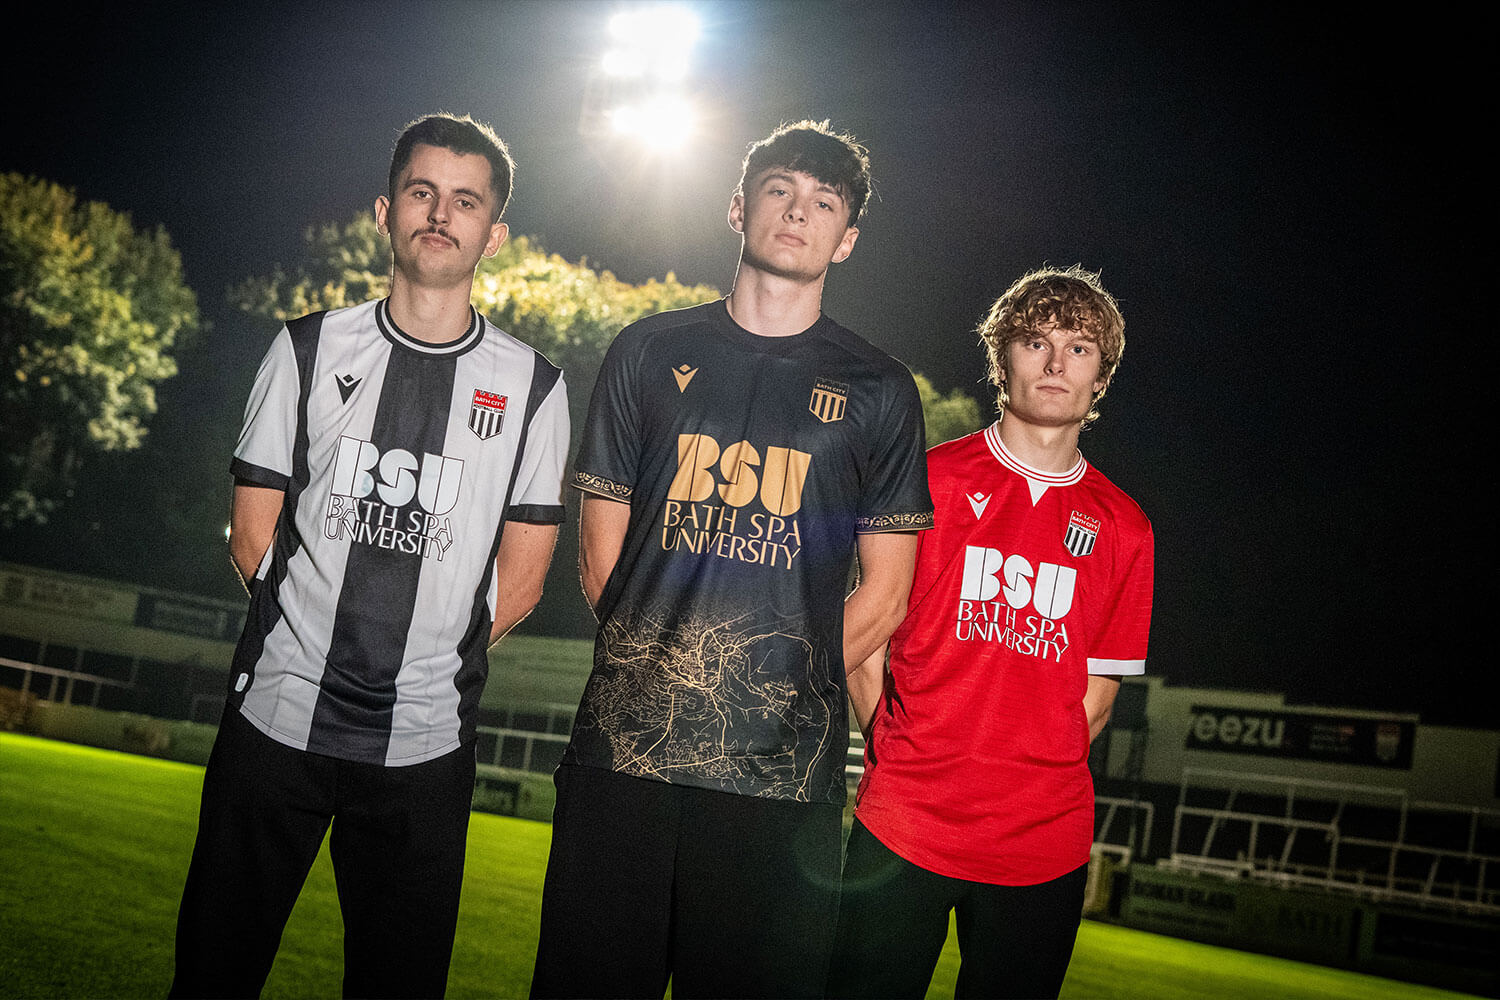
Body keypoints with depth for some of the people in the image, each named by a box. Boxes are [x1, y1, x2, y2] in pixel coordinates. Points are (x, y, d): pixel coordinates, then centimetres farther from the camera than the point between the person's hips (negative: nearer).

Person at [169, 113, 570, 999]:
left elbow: (519, 580, 4)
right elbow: (254, 536, 6)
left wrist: (426, 664, 2)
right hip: (275, 717, 1)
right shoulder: (310, 350, 5)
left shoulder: (533, 387, 2)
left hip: (424, 746, -1)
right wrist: (320, 647, 4)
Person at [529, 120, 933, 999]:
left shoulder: (878, 391, 8)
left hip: (783, 773, -1)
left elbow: (884, 594, 7)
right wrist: (664, 672, 3)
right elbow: (601, 553, 10)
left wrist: (784, 693, 0)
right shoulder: (652, 352, 11)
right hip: (624, 749, 1)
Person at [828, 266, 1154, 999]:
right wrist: (904, 754, -3)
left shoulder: (1122, 528, 8)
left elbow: (1097, 689, 10)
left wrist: (1035, 779, 0)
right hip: (904, 828, -2)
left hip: (1044, 847, 2)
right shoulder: (931, 479, 2)